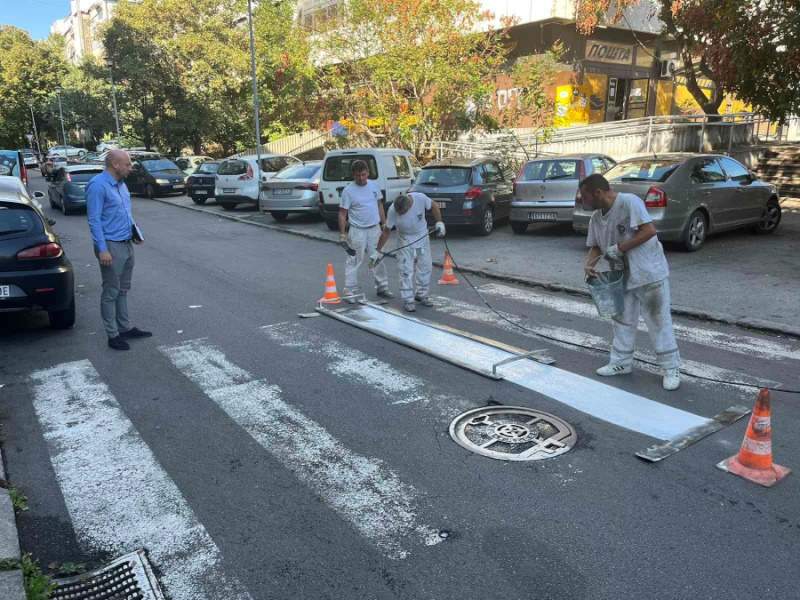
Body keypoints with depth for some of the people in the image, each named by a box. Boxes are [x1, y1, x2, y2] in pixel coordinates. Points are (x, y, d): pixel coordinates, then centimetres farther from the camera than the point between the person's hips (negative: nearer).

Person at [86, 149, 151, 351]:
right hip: (111, 246, -9)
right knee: (111, 292, 0)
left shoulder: (121, 183, 12)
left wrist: (135, 232, 10)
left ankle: (125, 328, 26)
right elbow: (94, 220, -19)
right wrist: (102, 249, -23)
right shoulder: (98, 185, -16)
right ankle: (113, 335, 8)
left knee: (123, 290, 16)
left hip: (127, 244, 9)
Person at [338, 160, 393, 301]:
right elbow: (342, 213, -8)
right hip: (358, 231, -5)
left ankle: (382, 287, 24)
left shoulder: (374, 186, 5)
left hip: (374, 229, 5)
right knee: (354, 261, -1)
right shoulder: (348, 190, -10)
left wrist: (384, 223, 14)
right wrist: (342, 234, -12)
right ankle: (350, 291, 6)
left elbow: (379, 205, 16)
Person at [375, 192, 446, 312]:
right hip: (406, 241, -2)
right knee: (406, 270, -7)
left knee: (425, 267, 8)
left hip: (423, 237, 2)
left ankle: (422, 295, 24)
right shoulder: (392, 210, -26)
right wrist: (378, 251, -12)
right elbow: (386, 231, -16)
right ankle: (408, 300, 2)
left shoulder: (421, 198, -26)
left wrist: (439, 222, -9)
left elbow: (433, 207, -4)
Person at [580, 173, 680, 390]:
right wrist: (589, 263, -9)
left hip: (649, 274, -8)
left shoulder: (629, 202, -18)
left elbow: (649, 230, -24)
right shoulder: (596, 217, 5)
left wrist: (619, 248, -24)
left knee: (659, 321, 0)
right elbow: (595, 246, 12)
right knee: (622, 321, 15)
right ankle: (621, 362, 29)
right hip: (622, 277, 8)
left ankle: (671, 368, 11)